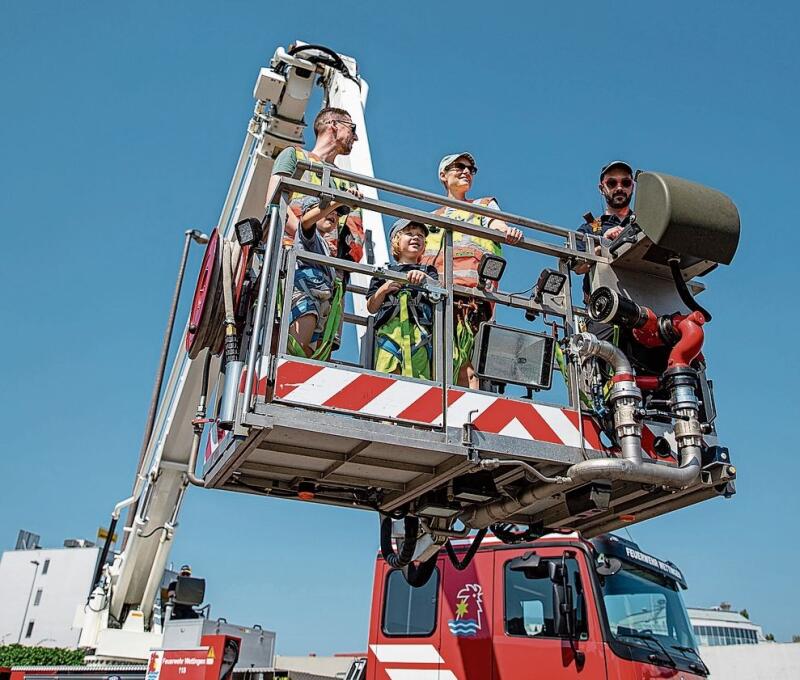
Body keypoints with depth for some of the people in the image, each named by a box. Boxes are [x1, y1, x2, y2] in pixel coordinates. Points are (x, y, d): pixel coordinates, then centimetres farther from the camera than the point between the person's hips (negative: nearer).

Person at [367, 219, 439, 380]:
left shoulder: (428, 270, 27)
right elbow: (371, 308, 19)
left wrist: (425, 278, -15)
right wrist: (383, 290, 2)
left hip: (419, 330, 0)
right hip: (389, 328, 0)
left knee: (417, 375, -15)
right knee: (386, 375, -18)